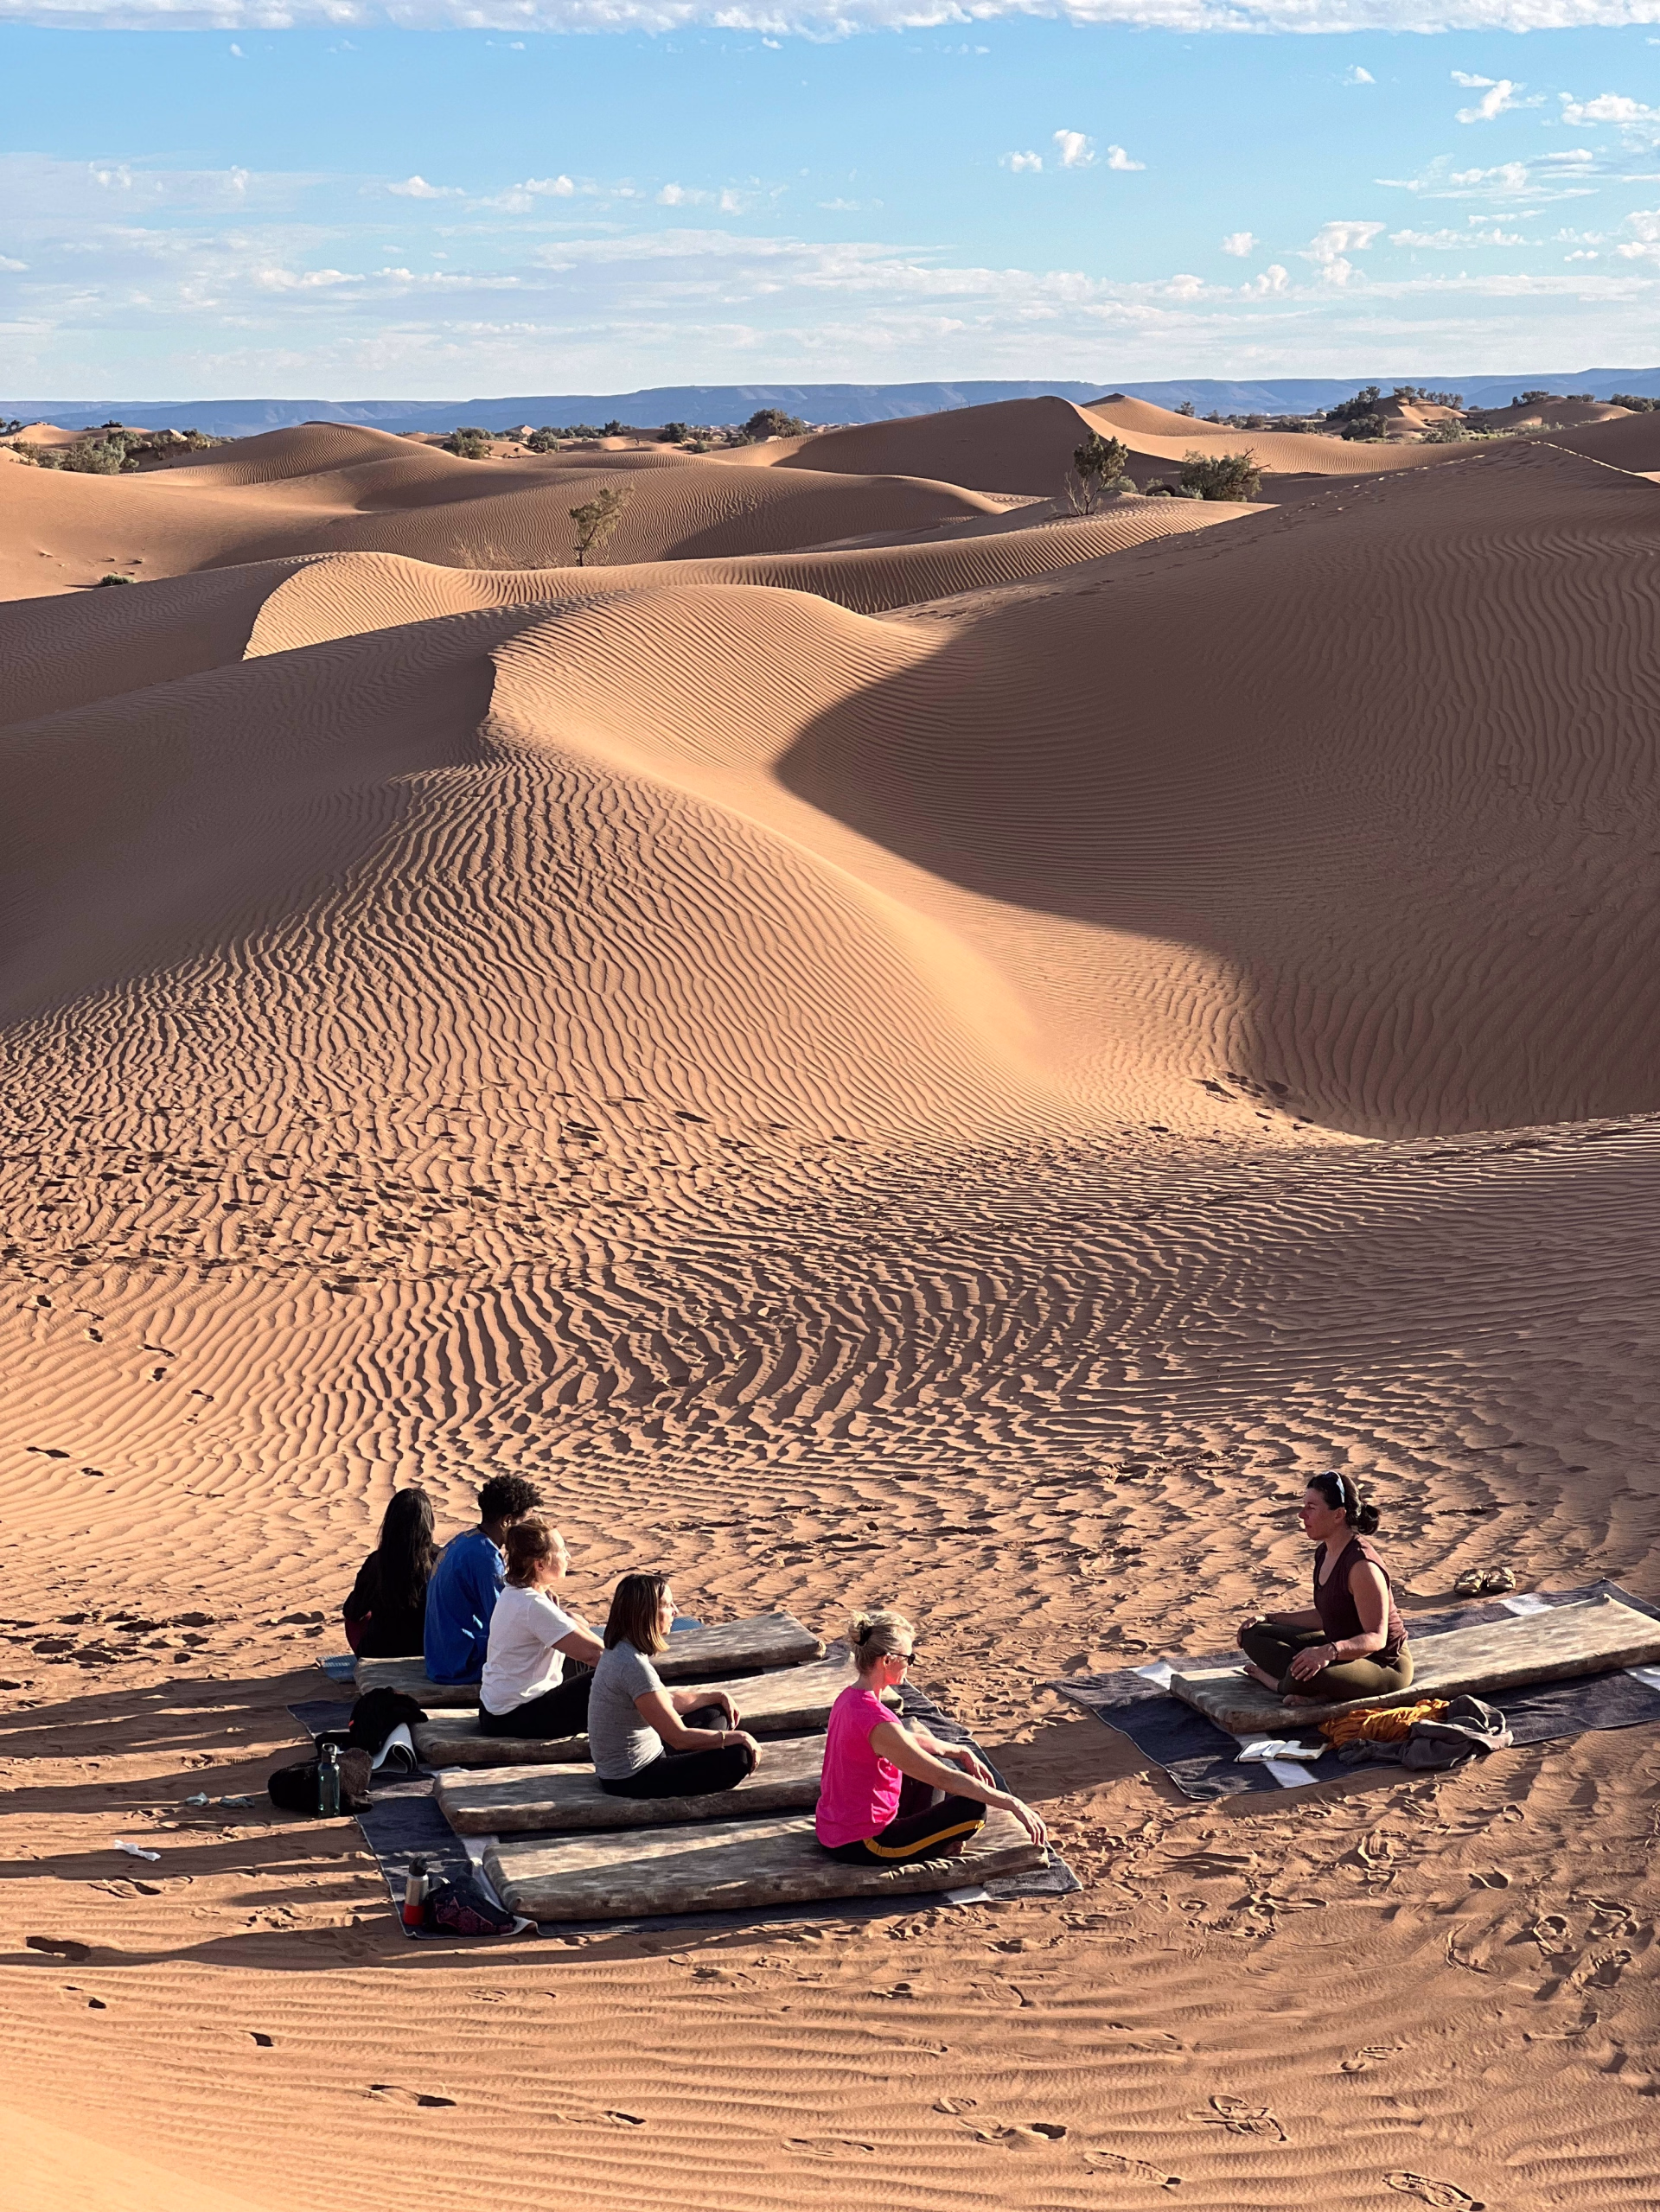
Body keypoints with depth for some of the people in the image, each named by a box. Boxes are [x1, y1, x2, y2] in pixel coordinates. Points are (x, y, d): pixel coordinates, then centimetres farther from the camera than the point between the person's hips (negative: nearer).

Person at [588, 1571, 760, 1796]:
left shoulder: (621, 1649, 2)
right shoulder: (633, 1665, -28)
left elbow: (668, 1699, 17)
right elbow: (679, 1738, -25)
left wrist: (717, 1696, 10)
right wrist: (736, 1737, -14)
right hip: (631, 1781, -10)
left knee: (715, 1713, 19)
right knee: (738, 1757, -16)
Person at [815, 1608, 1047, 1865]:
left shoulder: (850, 1697, 0)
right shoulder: (876, 1720, -29)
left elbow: (909, 1738, 20)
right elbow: (946, 1779, -27)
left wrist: (961, 1753, 21)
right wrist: (1013, 1804, -23)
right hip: (861, 1846, -10)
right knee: (972, 1808, -10)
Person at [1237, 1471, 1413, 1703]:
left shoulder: (1362, 1565, -25)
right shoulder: (1324, 1553, 4)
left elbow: (1376, 1638, -26)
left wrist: (1330, 1651, -43)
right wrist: (1270, 1618, 12)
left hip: (1386, 1665, -10)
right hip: (1343, 1651, 10)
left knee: (1305, 1674, -39)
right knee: (1253, 1634, 3)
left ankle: (1279, 1683, -5)